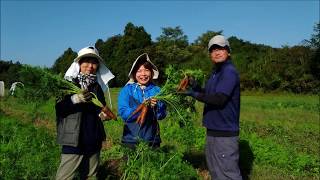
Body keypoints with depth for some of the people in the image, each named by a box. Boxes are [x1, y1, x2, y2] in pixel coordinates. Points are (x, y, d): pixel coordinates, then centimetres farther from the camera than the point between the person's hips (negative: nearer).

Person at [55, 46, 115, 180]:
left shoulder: (98, 86, 9)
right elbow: (58, 108, -16)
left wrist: (103, 115, -2)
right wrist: (74, 99, -31)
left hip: (94, 142, 5)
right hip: (73, 141, -5)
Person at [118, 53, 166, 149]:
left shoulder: (157, 90, -1)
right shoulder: (126, 90, -5)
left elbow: (162, 115, -5)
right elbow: (123, 113, -13)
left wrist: (155, 106, -25)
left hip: (152, 139, 2)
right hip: (131, 140, -1)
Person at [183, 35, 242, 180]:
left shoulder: (229, 71, -15)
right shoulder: (215, 73, 14)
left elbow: (219, 99, -25)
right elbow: (208, 95, 17)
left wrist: (193, 93, -22)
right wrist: (195, 86, 1)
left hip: (225, 133, -10)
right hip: (213, 130, 10)